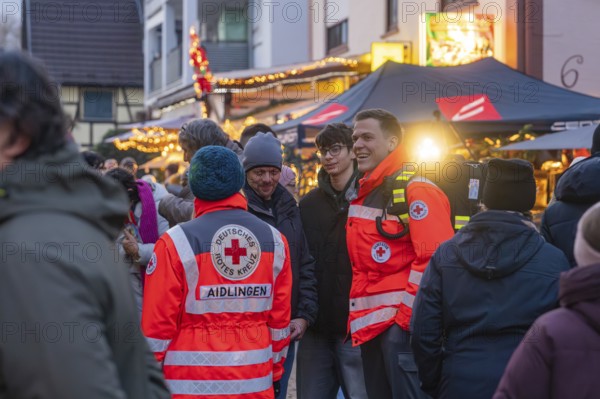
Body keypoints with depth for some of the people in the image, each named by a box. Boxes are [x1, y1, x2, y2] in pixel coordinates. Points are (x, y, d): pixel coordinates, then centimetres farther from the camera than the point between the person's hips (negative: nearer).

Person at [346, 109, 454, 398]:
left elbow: (434, 260, -19)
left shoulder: (417, 191, -12)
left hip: (403, 324, -9)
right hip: (369, 326, 9)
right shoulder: (360, 195, 16)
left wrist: (409, 316, -19)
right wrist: (356, 316, 18)